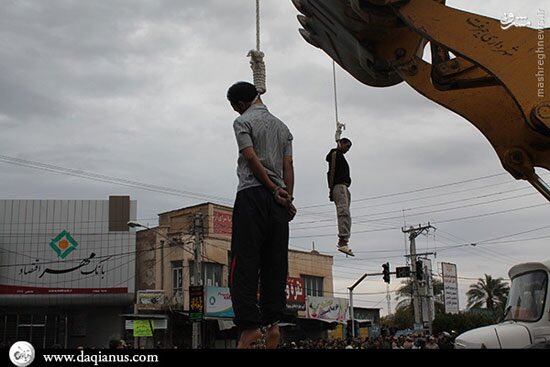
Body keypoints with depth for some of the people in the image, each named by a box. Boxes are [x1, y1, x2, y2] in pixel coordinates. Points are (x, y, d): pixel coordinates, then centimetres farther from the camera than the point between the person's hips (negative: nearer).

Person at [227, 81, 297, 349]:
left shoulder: (243, 122, 3)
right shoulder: (282, 126, 21)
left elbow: (251, 158, -8)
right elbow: (288, 167, 12)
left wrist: (275, 191, -6)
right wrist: (288, 198, 7)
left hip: (252, 194, -6)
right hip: (278, 200, 6)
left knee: (245, 262, -9)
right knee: (275, 264, 4)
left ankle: (250, 325, -17)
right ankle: (273, 323, -2)